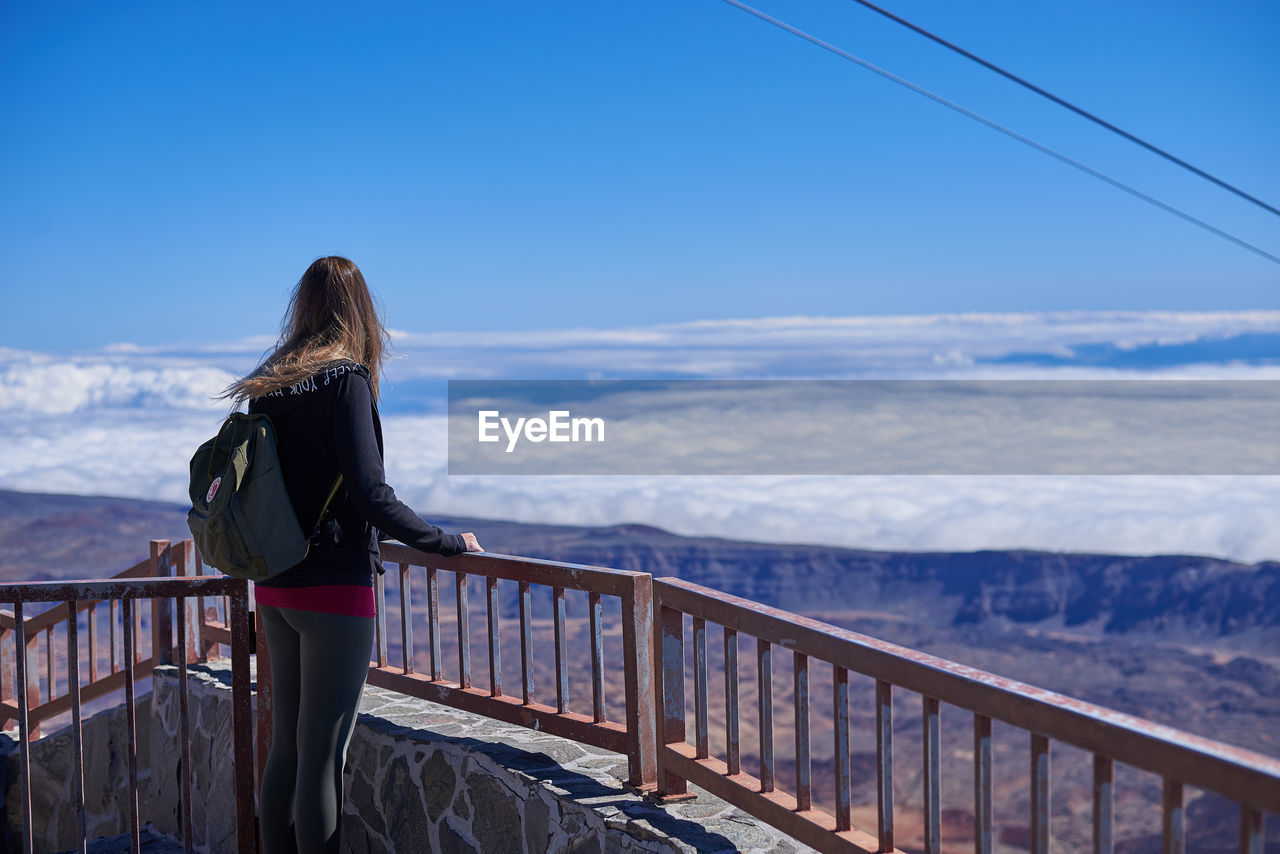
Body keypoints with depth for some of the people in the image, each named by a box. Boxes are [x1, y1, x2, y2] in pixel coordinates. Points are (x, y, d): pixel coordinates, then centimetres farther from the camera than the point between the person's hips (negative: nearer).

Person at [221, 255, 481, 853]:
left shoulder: (269, 387, 10)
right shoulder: (345, 378, -12)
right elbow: (368, 493, -19)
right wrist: (447, 544, -8)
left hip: (275, 587, 7)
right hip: (334, 588, -7)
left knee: (285, 749, 14)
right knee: (323, 757, -2)